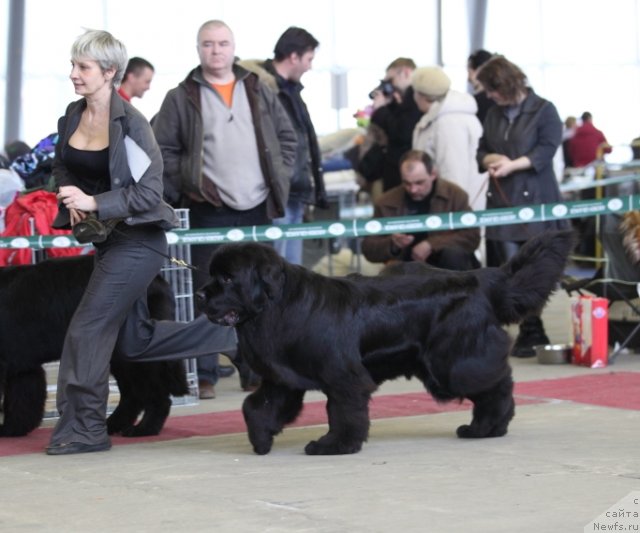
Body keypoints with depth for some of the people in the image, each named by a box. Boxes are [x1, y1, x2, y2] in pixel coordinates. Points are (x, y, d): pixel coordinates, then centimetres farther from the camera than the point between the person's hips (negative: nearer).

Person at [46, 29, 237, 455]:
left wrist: (93, 202, -26)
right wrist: (70, 201, 0)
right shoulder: (73, 116, 2)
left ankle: (83, 428, 1)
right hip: (108, 239, 9)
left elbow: (149, 193, -19)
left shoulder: (130, 123, -19)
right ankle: (230, 329, 30)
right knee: (135, 341, 16)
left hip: (138, 240, -9)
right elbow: (63, 166, 20)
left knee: (88, 328, -10)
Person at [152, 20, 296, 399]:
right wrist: (183, 186, -8)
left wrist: (280, 178, 6)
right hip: (209, 213, -3)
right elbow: (162, 150, 0)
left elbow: (287, 137, 16)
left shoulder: (260, 92, 12)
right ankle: (205, 375, 2)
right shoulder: (182, 99, 1)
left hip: (259, 209, 4)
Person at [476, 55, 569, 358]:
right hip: (501, 201, 5)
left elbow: (546, 152, -10)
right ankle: (532, 332, 7)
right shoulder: (494, 114, 16)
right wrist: (493, 159, -5)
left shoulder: (544, 111, -2)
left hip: (534, 200, -5)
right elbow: (482, 151, 18)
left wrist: (512, 165, -21)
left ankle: (530, 334, 3)